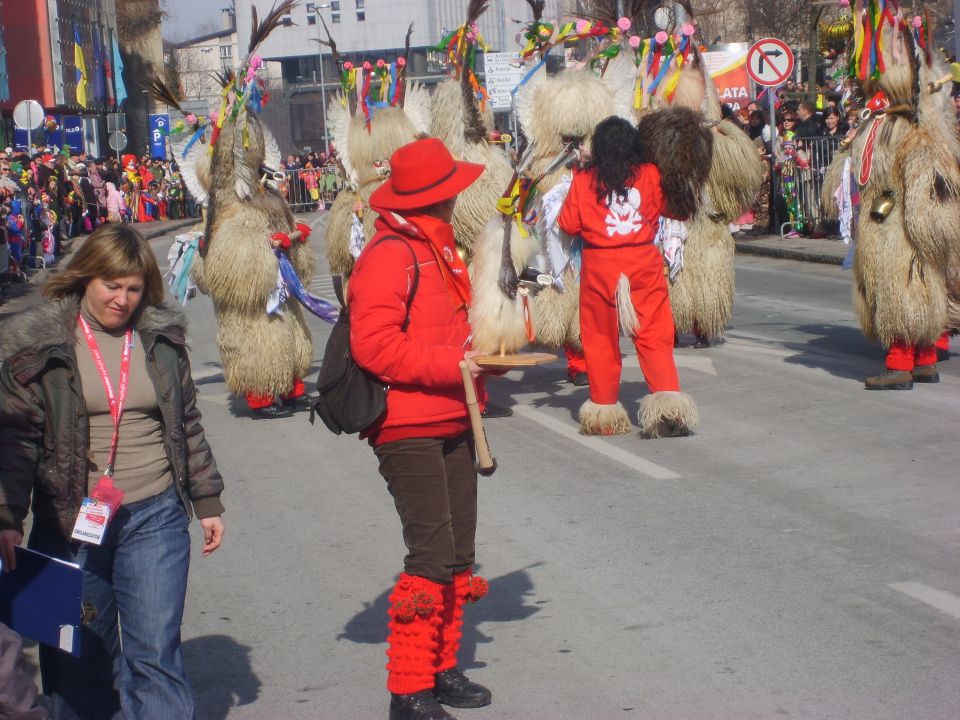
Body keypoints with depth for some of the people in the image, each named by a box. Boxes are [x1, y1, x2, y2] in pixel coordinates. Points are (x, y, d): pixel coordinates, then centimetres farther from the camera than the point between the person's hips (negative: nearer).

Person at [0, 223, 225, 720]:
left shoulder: (162, 336, 5)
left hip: (155, 516, 1)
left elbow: (187, 424, 14)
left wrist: (207, 501, 14)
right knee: (81, 659, 8)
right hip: (71, 523, -1)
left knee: (155, 653, -1)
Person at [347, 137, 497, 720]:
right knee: (432, 553, -10)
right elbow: (374, 345, -24)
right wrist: (451, 365, -22)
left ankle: (443, 670, 26)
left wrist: (476, 355, 8)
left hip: (452, 424, 10)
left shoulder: (441, 248, 16)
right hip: (408, 430, -10)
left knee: (458, 553, 14)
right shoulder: (389, 256, -15)